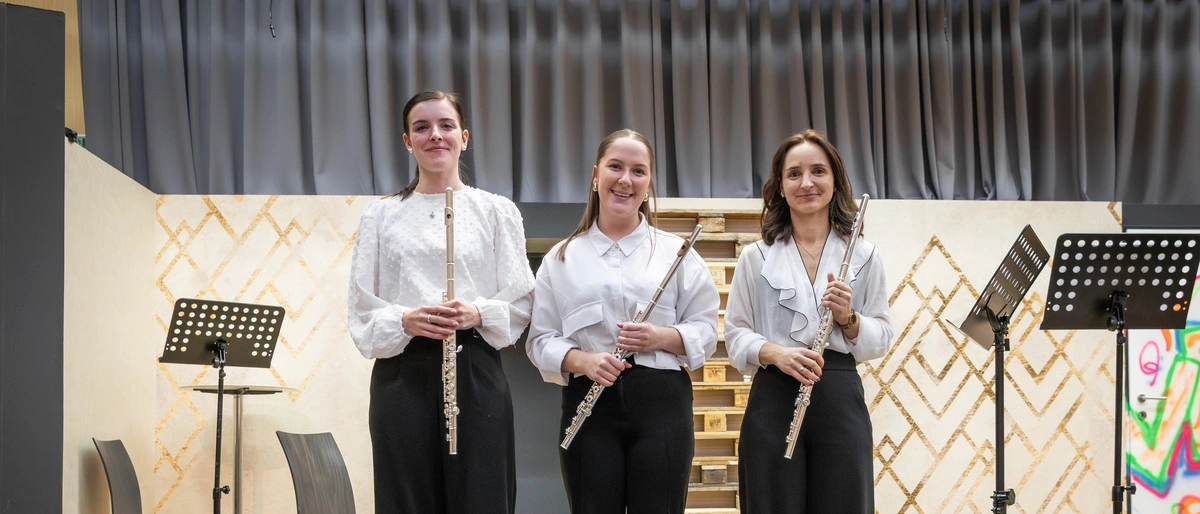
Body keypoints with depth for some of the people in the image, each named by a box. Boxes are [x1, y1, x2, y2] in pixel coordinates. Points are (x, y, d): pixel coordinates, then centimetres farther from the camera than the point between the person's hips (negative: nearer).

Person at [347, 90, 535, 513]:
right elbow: (361, 309, 6)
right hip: (403, 372, 1)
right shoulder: (380, 216, 10)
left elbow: (521, 301, 5)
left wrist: (478, 313, -14)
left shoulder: (496, 211, 8)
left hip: (475, 370, -1)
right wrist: (405, 320, -14)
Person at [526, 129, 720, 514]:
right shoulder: (561, 259, 10)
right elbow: (541, 339, 5)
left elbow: (705, 330, 7)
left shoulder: (676, 252, 9)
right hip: (589, 404, 1)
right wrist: (582, 360, -14)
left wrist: (661, 337, -13)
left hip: (662, 405, 0)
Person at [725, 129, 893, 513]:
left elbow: (881, 340, 8)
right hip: (773, 399, -1)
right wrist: (775, 352, -15)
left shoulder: (864, 257, 7)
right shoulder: (755, 258, 5)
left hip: (841, 399, 1)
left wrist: (848, 318, -12)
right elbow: (735, 335, 4)